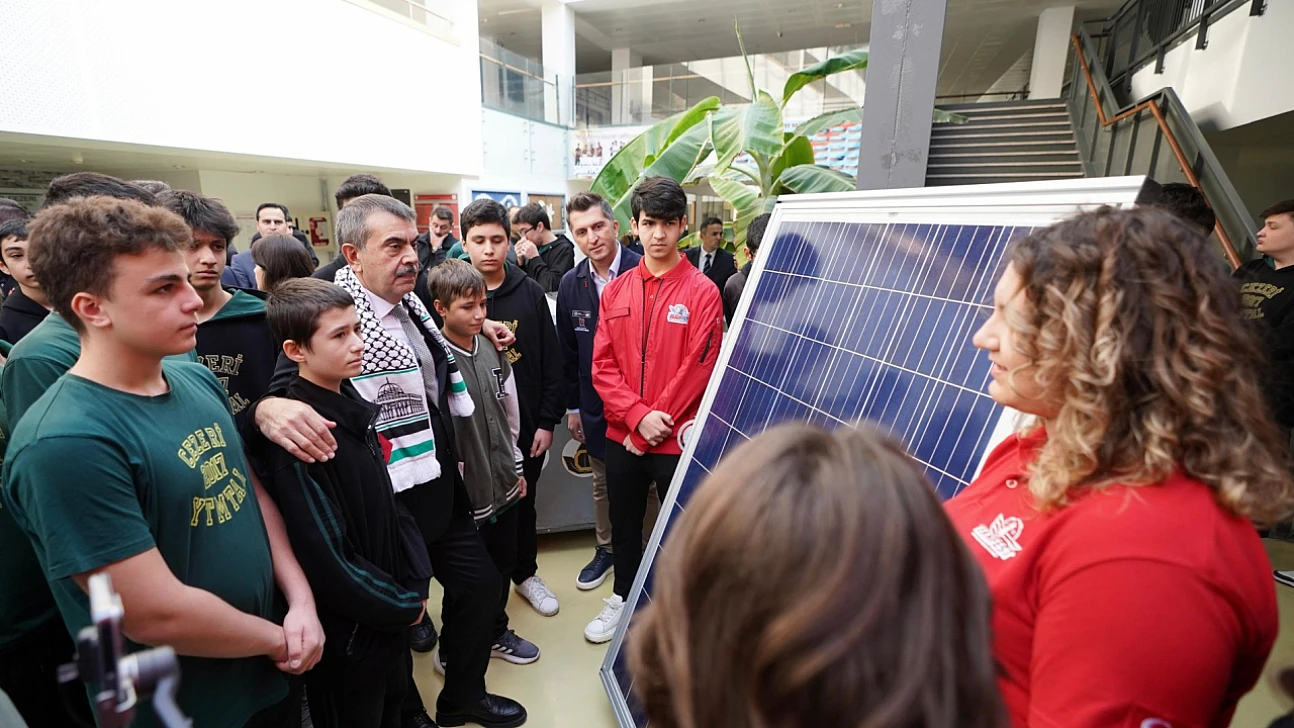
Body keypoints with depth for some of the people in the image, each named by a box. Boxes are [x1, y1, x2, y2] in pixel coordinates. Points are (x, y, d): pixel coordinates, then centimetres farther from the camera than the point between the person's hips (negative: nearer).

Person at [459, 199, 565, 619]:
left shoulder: (530, 292, -2)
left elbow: (551, 361, 0)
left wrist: (547, 422, -3)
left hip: (526, 425, 2)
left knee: (523, 505, 18)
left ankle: (525, 573, 39)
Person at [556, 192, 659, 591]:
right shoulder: (571, 284, 1)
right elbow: (568, 351, 9)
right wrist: (572, 406, 11)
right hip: (596, 406, 5)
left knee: (646, 485, 13)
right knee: (602, 484, 21)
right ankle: (606, 548, 42)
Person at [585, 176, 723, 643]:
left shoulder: (702, 292, -8)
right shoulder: (615, 291, 4)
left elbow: (698, 369, -12)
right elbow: (603, 366, -1)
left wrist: (660, 423, -12)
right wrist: (639, 417, -13)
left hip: (677, 439, -4)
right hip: (621, 435, 4)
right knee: (623, 525, 20)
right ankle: (624, 600, 43)